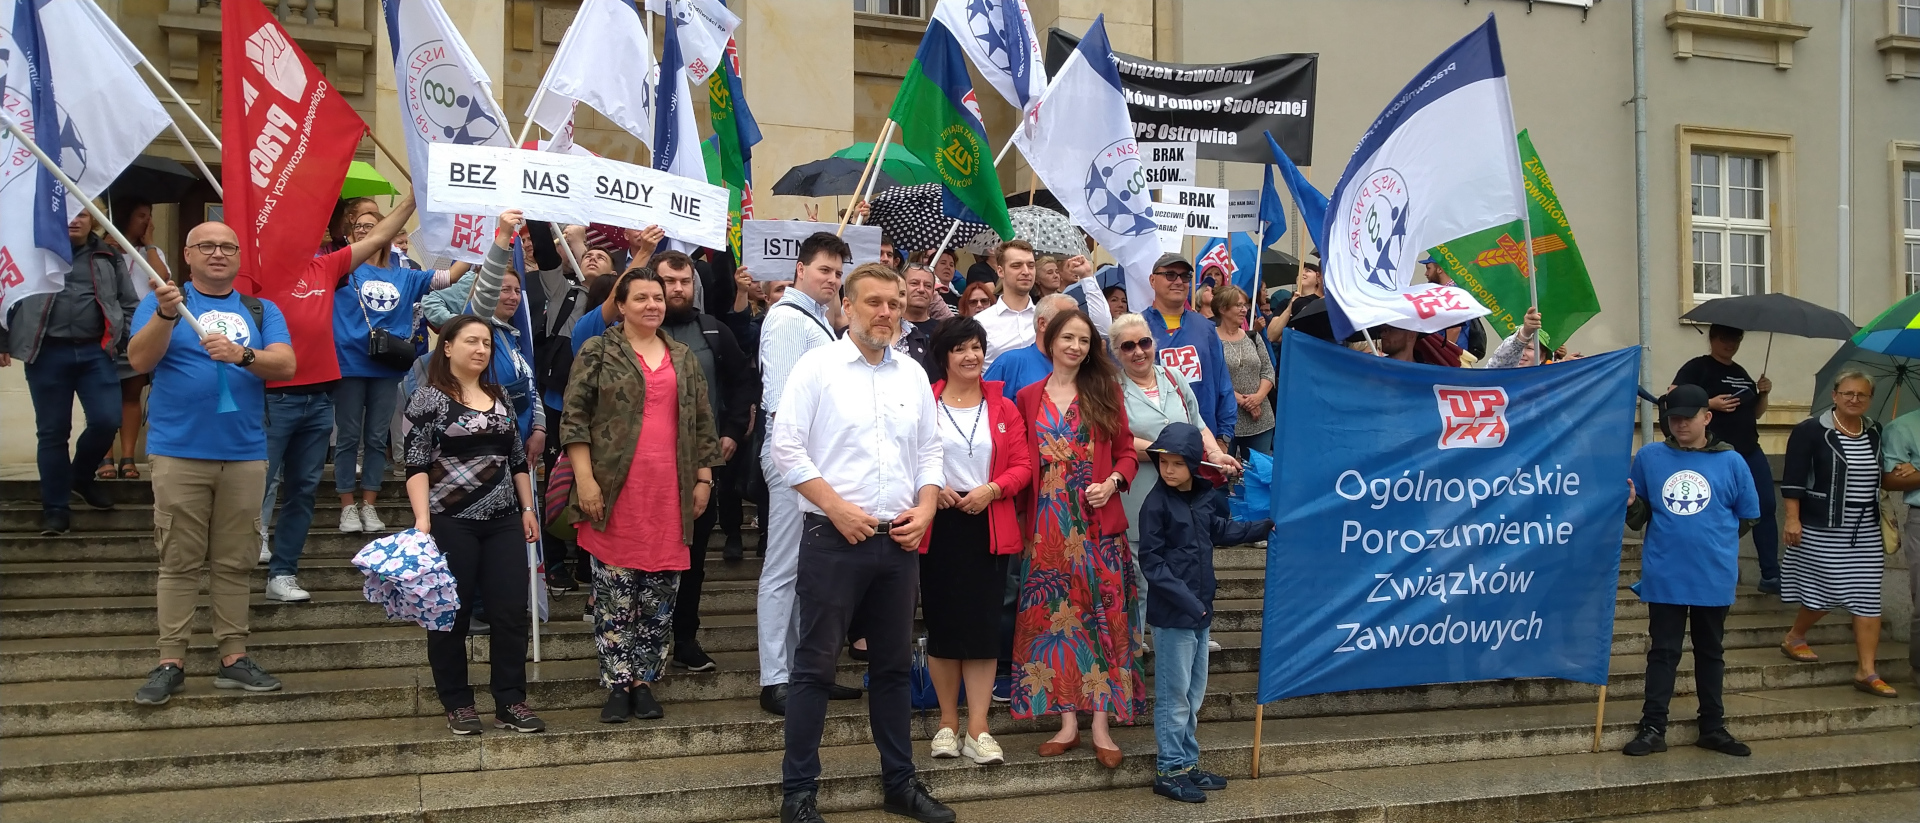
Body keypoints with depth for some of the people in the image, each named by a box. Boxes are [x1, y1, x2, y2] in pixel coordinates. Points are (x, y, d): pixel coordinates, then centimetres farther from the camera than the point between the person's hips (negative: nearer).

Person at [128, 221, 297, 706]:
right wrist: (166, 316, -24)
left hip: (245, 455, 2)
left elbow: (286, 365, -2)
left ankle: (234, 658, 9)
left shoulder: (261, 311, 13)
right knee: (179, 562, -2)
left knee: (235, 563, 5)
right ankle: (171, 662, 1)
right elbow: (139, 361, -7)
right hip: (179, 453, -2)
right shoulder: (162, 302, 7)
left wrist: (242, 355, -20)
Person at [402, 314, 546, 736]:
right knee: (452, 614, 3)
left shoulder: (500, 397, 14)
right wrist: (422, 518, -18)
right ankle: (458, 704, 13)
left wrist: (527, 507, 14)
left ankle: (510, 701, 9)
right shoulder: (428, 397, -3)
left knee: (512, 612, 0)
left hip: (504, 522, 5)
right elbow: (416, 464, -9)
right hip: (451, 523, -5)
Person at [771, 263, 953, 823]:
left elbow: (929, 452, 16)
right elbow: (786, 448, -9)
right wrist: (837, 507, -14)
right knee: (815, 666, 0)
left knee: (895, 666, 13)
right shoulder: (817, 367, -4)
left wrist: (926, 507, 0)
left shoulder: (913, 375, 12)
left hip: (899, 542, 5)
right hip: (833, 539, -5)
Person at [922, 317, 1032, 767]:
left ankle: (977, 730, 4)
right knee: (942, 624, 4)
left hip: (988, 528, 2)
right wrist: (930, 488, -15)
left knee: (984, 625, -1)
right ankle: (948, 722, 17)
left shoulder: (1003, 408, 8)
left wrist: (992, 489, -13)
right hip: (938, 526, -1)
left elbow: (1023, 465, 4)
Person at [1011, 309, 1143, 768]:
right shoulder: (1029, 398, 8)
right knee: (1055, 615, 1)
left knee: (1102, 615, -2)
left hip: (1098, 521, -1)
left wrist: (1113, 482, -11)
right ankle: (1067, 722, 8)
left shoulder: (1104, 393, 7)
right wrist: (1023, 520, -2)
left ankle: (1101, 724, 2)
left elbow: (1126, 452, 8)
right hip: (1048, 526, 1)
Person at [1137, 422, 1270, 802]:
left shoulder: (1205, 496, 4)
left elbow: (1222, 531, 22)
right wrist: (1187, 601, -19)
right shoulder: (1156, 504, -15)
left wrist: (1266, 527, 19)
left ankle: (1188, 763, 27)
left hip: (1200, 608, 7)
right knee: (1174, 694, 0)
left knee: (1194, 693, 15)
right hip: (1171, 613, -7)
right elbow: (1152, 562, -15)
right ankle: (1169, 770, 10)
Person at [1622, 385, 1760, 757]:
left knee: (1710, 652, 14)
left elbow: (1746, 516, 8)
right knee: (1663, 652, 4)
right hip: (1665, 576, -1)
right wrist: (1630, 505, -17)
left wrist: (1711, 540, 7)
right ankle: (1653, 728, 9)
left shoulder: (1730, 462, -1)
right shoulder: (1649, 457, -1)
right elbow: (1639, 517, 3)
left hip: (1714, 578, 1)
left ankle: (1713, 727, 24)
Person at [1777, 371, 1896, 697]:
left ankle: (1866, 672, 4)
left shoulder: (1875, 433, 9)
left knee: (1867, 597, 1)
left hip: (1865, 530, 5)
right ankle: (1793, 640, 25)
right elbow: (1793, 478, -10)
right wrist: (1793, 519, -14)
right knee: (1825, 592, -2)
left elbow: (1879, 476, 21)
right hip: (1823, 528, -5)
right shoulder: (1811, 431, -8)